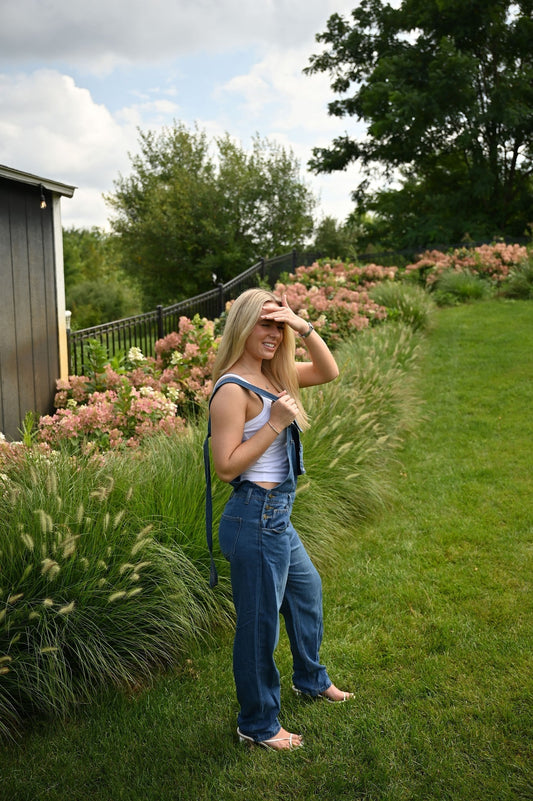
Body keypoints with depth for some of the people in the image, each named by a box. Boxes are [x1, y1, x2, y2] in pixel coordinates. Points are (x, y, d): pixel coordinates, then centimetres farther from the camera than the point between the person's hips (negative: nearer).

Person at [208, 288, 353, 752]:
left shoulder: (270, 376, 7)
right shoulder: (233, 389, -18)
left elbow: (329, 372, 9)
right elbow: (226, 467, -22)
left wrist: (303, 327, -4)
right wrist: (276, 423, -22)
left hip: (278, 517, 10)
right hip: (255, 518, -10)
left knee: (307, 591, 28)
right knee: (259, 623, 5)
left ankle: (311, 679, 53)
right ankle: (258, 725, 26)